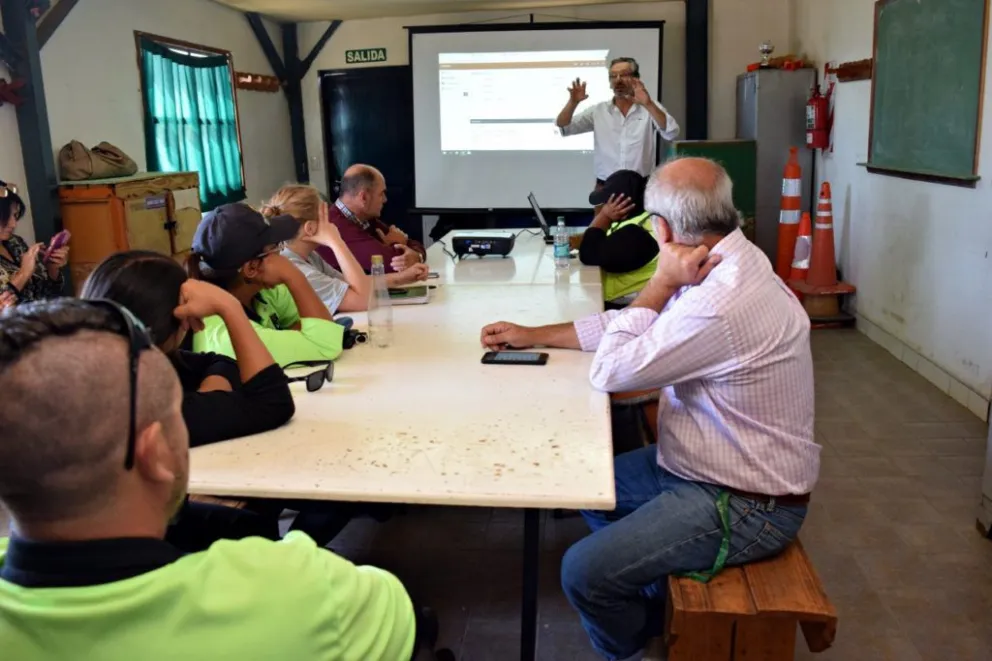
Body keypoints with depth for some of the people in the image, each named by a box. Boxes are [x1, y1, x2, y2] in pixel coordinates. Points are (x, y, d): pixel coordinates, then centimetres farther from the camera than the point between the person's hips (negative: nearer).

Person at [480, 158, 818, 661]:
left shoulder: (724, 303, -33)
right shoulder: (724, 265, -1)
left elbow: (610, 371, -21)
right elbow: (627, 324, 10)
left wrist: (661, 284, -18)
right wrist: (533, 335, 12)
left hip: (744, 505, -10)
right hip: (700, 464, 10)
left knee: (583, 572, -13)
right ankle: (652, 599, 33)